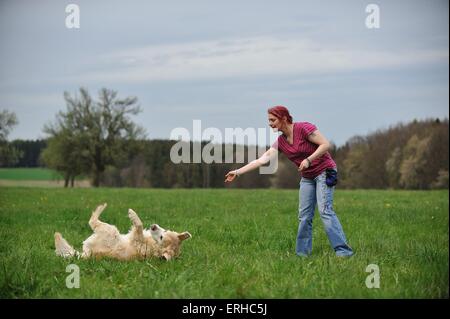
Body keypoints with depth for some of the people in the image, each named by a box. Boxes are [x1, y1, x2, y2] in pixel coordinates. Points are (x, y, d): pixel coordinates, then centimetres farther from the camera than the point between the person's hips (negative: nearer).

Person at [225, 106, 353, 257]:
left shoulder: (303, 128, -17)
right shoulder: (281, 142, 3)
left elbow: (325, 144, -18)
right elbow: (262, 159, 1)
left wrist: (308, 160, -26)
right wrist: (237, 172, -2)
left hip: (324, 172, -7)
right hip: (307, 177, 7)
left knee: (325, 209, -18)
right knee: (304, 215, 2)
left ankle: (343, 250, -19)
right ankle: (302, 252, 8)